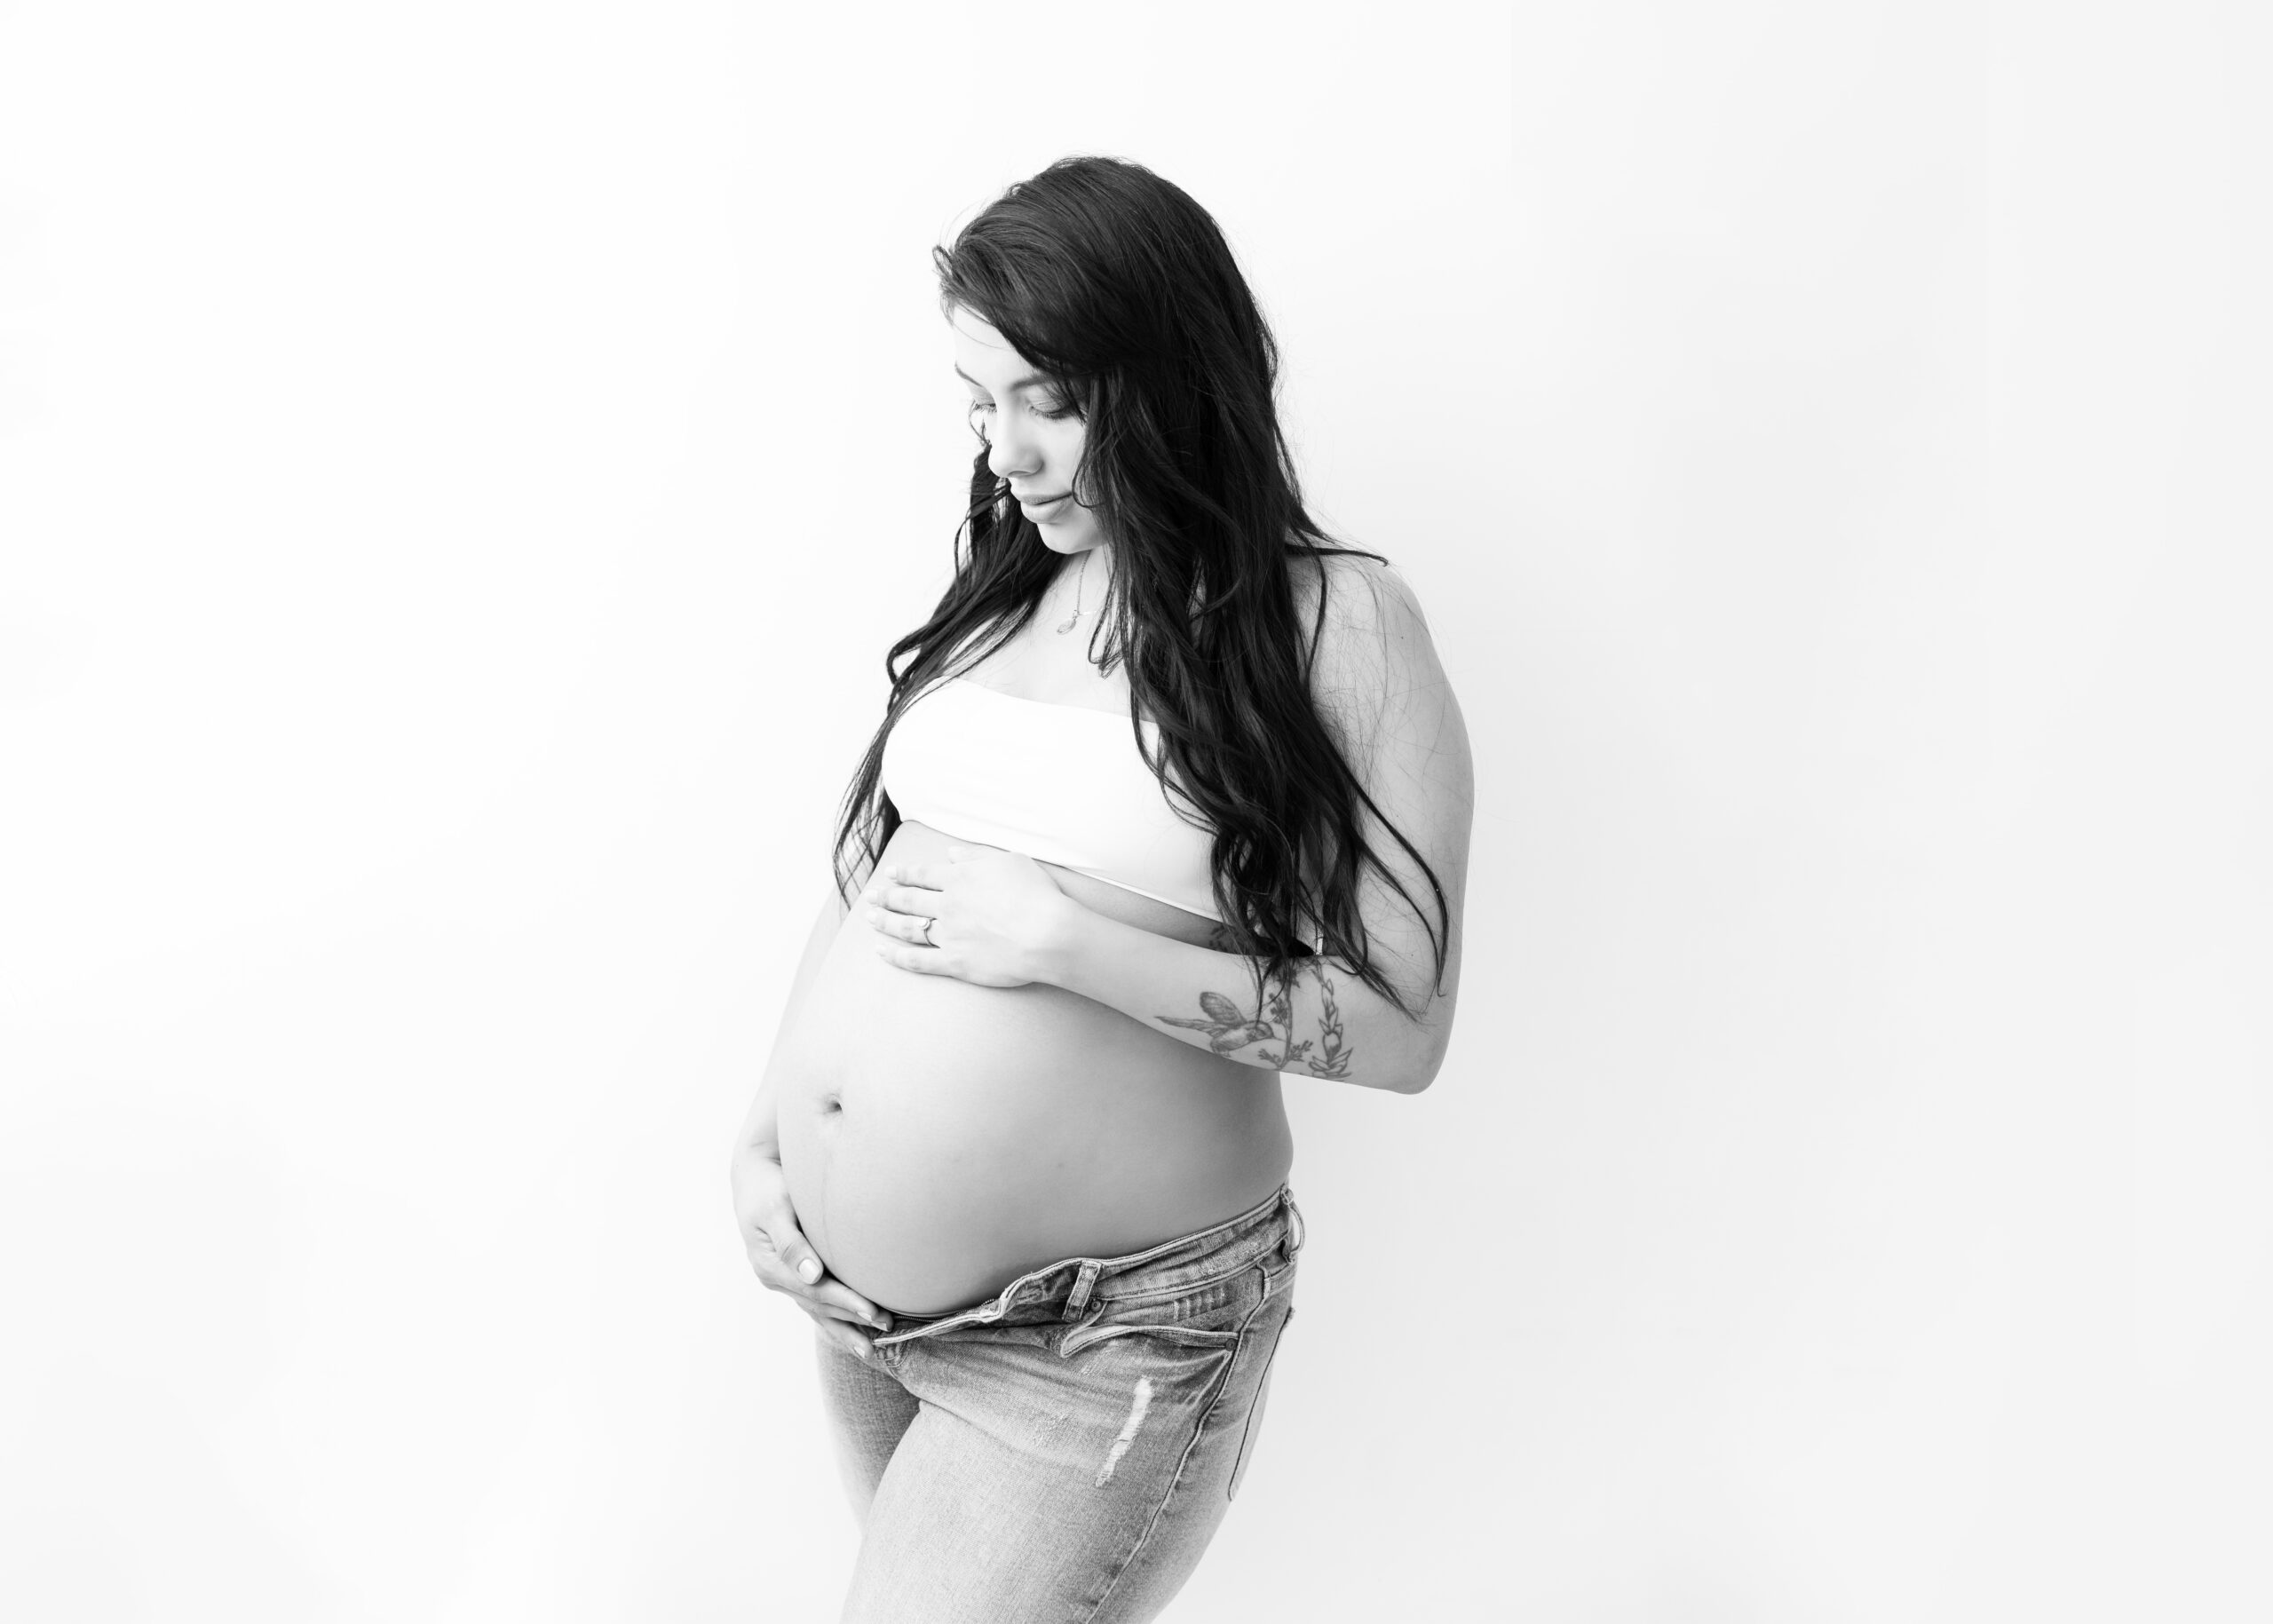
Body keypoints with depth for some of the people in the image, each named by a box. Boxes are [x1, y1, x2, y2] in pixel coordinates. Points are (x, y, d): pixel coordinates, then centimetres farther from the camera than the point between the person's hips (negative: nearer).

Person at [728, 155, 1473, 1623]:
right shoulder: (1003, 594, 6)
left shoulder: (1336, 625, -11)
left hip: (1099, 1335, -6)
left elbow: (1400, 1029, -14)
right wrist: (764, 1133, 3)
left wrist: (1068, 941, -20)